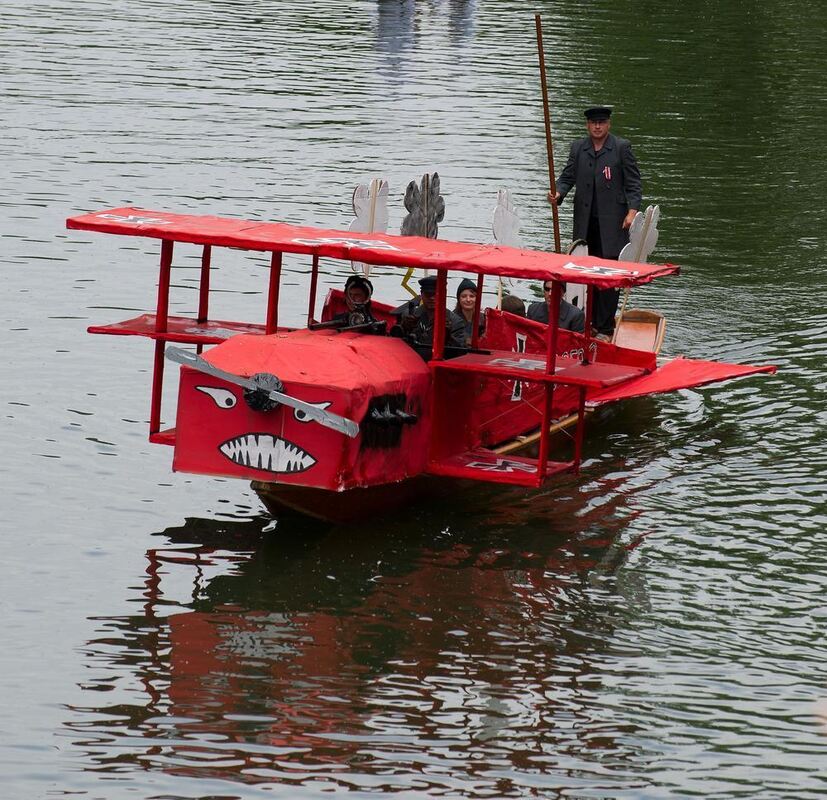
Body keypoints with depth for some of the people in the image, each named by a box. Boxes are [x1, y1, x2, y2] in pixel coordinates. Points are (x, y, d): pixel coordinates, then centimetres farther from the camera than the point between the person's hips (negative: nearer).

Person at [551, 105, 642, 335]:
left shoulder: (621, 147, 2)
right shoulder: (578, 148, 14)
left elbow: (633, 182, 0)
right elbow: (568, 177, 14)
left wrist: (632, 210, -11)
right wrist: (558, 194, -7)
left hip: (612, 221, -4)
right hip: (585, 220, 4)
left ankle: (605, 325, -5)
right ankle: (592, 321, 10)